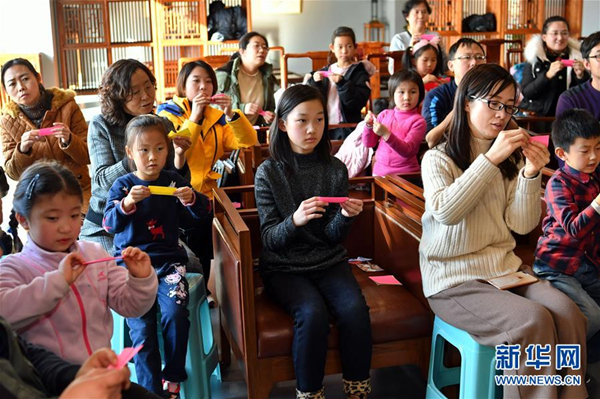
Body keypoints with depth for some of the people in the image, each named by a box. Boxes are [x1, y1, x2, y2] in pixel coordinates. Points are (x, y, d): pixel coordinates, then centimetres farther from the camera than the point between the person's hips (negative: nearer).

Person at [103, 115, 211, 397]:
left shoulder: (173, 181, 6)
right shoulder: (122, 185, 1)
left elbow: (202, 212, 4)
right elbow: (109, 225, -10)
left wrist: (191, 199, -18)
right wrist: (127, 203, -30)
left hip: (168, 260, 1)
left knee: (176, 314, -22)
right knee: (142, 326, -16)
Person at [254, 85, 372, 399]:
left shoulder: (336, 170, 2)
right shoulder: (268, 173, -5)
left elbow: (332, 237, 2)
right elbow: (269, 239, -8)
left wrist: (345, 217, -21)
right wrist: (295, 220, -28)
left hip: (329, 262, 2)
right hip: (284, 267, -2)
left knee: (355, 309, -24)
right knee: (313, 313, -29)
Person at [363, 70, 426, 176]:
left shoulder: (418, 121, -6)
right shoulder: (385, 114, 7)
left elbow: (407, 151, -16)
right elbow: (369, 143, 9)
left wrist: (386, 134, -26)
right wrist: (369, 126, -9)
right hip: (379, 170, 4)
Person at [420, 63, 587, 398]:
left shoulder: (511, 159, 12)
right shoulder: (438, 159, -2)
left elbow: (522, 225, 3)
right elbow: (445, 212, -21)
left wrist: (531, 173, -12)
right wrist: (490, 159, -23)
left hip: (505, 266, 5)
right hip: (453, 277, -5)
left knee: (568, 313, -23)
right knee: (534, 321, -27)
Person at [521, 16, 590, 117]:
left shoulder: (576, 57, 4)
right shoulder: (534, 58, 0)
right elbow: (526, 93, -8)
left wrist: (581, 76, -11)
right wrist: (548, 75, -20)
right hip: (537, 116, -2)